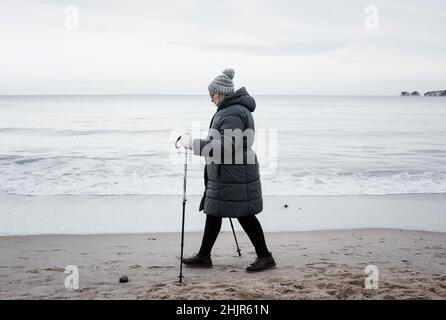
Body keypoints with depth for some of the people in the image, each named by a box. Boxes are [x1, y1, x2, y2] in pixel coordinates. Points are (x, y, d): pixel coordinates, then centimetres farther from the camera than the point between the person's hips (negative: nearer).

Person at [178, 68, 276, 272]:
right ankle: (204, 256, 22)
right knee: (213, 212, 13)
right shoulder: (231, 109, 14)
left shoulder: (233, 113, -20)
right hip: (224, 174, 11)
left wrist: (194, 144, -27)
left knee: (245, 215, -2)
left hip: (234, 175, -11)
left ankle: (265, 257, 10)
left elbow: (227, 146, -28)